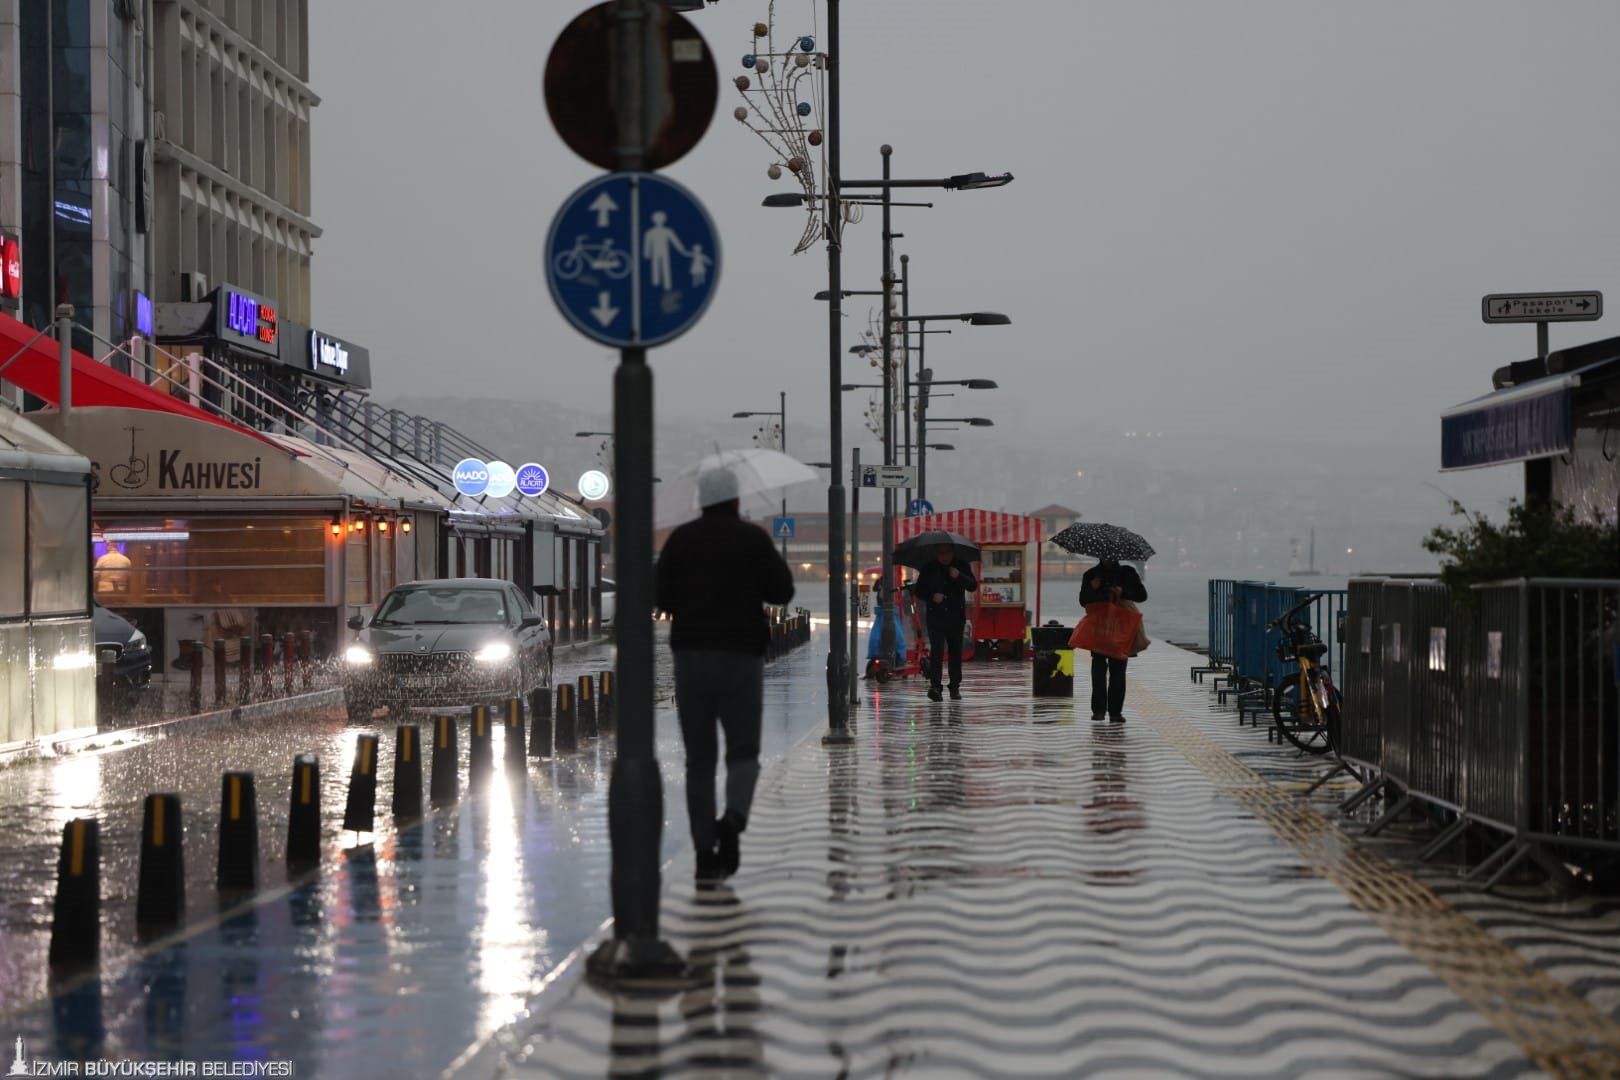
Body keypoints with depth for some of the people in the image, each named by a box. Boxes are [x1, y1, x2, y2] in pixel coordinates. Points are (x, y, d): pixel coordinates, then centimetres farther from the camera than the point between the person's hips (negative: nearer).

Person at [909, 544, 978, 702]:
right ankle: (935, 686, -19)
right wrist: (932, 596, -11)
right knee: (937, 651, -14)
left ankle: (955, 687, 15)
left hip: (956, 617, 2)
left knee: (956, 653, 6)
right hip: (936, 617, -2)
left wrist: (959, 576, -19)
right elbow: (918, 590, 8)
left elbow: (972, 586, -2)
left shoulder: (962, 566, 6)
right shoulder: (929, 569, 4)